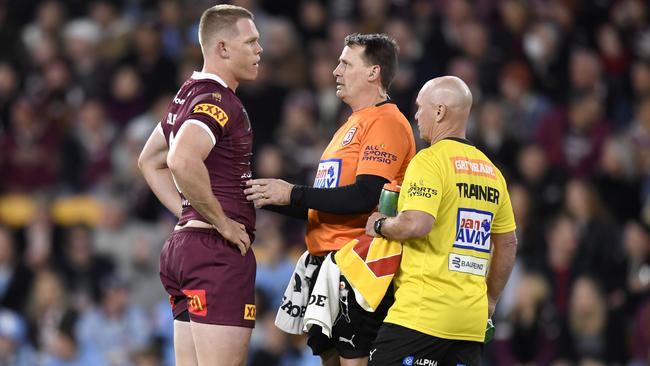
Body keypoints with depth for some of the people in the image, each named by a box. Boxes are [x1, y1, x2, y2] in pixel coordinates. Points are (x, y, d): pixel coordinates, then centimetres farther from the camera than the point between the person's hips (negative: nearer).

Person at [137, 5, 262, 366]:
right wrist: (222, 223, -20)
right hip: (218, 252, -10)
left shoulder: (190, 95, 18)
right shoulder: (217, 101, -14)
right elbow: (182, 162, -32)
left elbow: (150, 161, 31)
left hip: (184, 242, 10)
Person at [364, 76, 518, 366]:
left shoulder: (429, 160, -8)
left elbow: (416, 224, -22)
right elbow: (508, 243, 22)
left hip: (423, 312, -8)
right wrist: (489, 300, 30)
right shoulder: (490, 171, 16)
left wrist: (380, 225, -2)